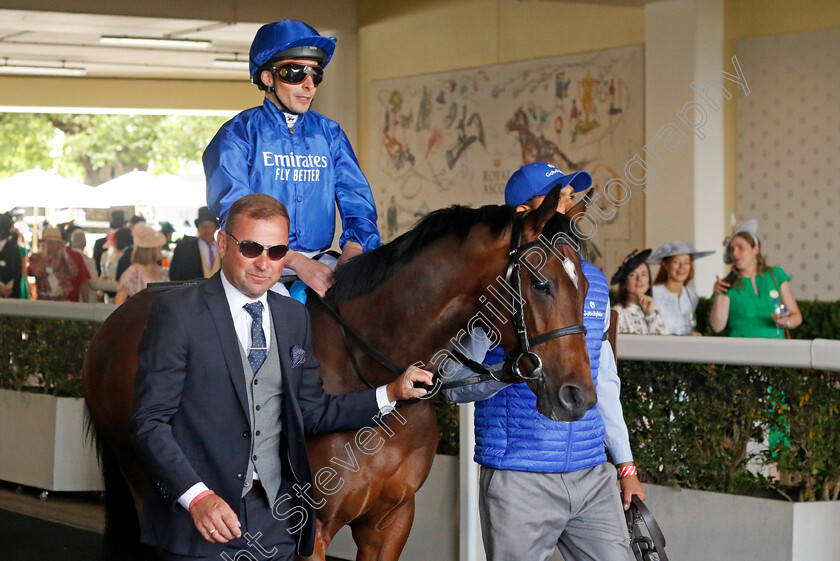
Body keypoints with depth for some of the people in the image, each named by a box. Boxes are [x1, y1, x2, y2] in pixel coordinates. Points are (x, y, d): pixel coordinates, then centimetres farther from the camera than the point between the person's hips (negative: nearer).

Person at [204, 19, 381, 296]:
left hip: (319, 264, 5)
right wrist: (296, 261, -23)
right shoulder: (237, 134, 1)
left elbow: (356, 198, 8)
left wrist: (354, 247, -17)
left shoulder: (330, 134, 16)